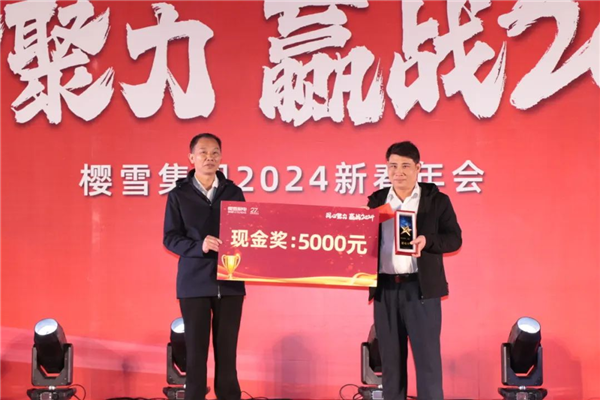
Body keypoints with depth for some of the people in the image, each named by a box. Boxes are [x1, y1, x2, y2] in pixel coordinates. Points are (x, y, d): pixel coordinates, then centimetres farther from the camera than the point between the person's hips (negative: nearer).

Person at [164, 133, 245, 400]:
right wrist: (199, 246, -17)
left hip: (230, 281, 2)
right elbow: (170, 238, -1)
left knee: (227, 349, 4)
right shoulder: (179, 194, 4)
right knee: (196, 350, 1)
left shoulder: (234, 192, 9)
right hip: (195, 282, -2)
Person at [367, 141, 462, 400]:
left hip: (421, 287, -3)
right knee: (390, 359, 8)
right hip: (385, 287, 3)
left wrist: (427, 241, -19)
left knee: (427, 357, -4)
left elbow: (454, 238, -1)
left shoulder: (437, 200, 3)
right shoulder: (377, 201, 12)